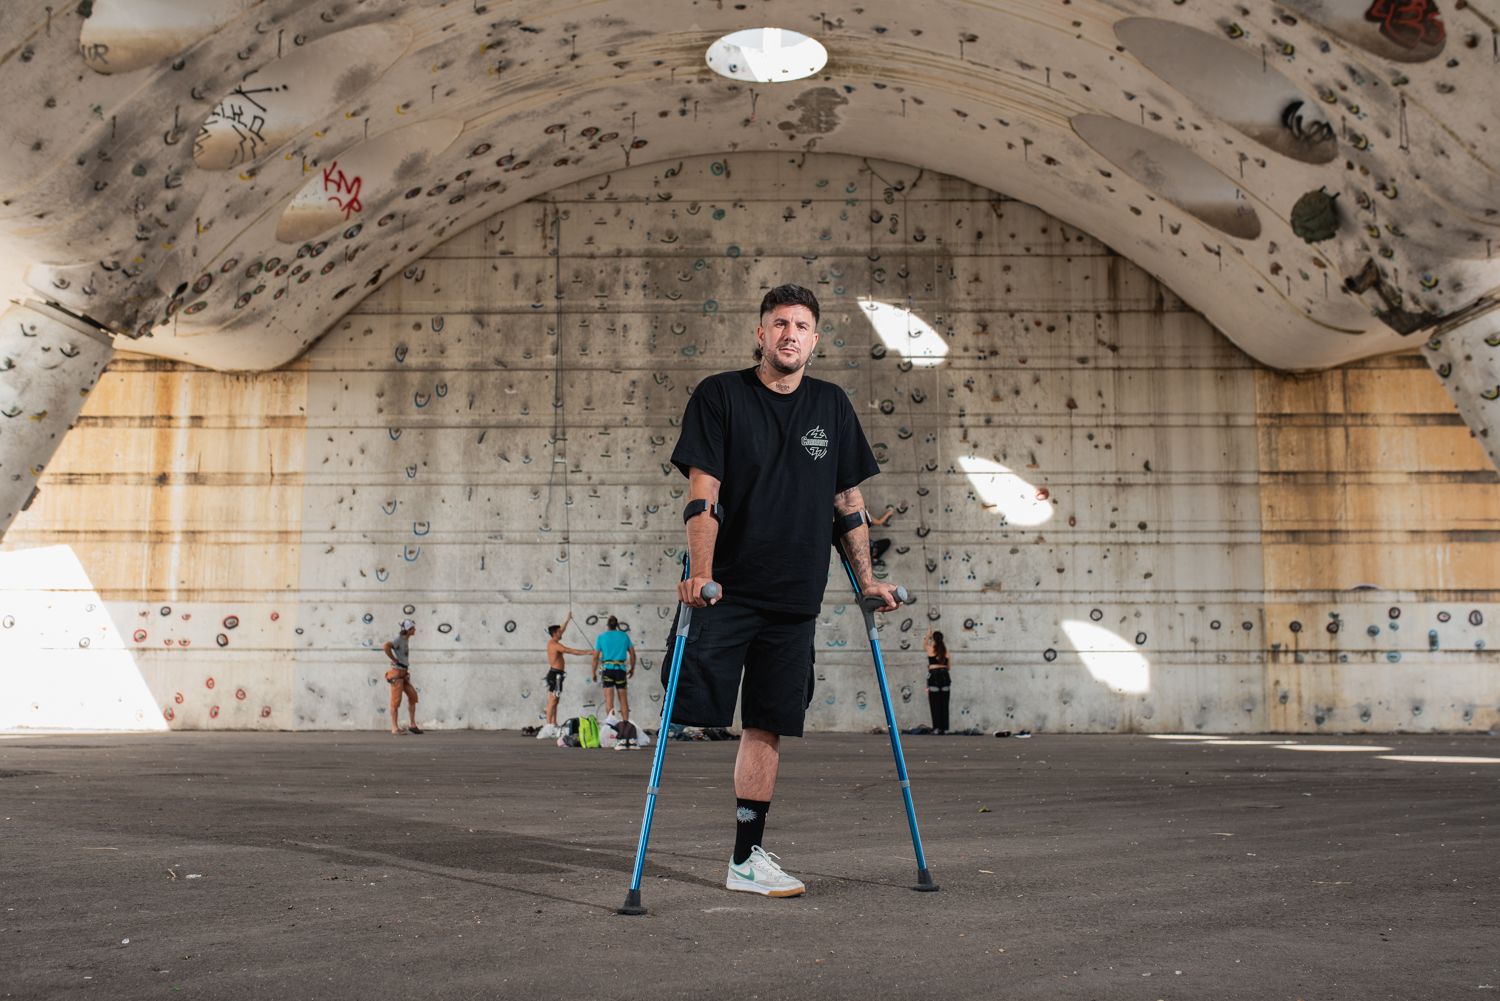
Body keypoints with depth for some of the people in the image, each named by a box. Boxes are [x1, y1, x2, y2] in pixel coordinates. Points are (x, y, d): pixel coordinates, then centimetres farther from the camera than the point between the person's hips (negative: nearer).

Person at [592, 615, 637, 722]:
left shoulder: (602, 637, 1)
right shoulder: (624, 636, 6)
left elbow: (595, 657, 0)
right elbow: (632, 654, 9)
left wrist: (594, 673, 8)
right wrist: (632, 669, 21)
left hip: (608, 669, -1)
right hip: (621, 669, 1)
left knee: (609, 700, -1)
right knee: (623, 699, 9)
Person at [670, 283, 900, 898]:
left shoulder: (831, 407, 11)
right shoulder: (719, 396, -1)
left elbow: (848, 502, 17)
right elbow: (702, 496, -9)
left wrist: (866, 581, 15)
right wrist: (700, 572, -21)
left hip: (794, 596, 4)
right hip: (726, 592, -4)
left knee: (767, 727, 7)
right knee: (692, 712, -9)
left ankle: (746, 859, 17)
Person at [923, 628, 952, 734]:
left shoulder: (931, 648, -4)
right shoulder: (945, 649, 5)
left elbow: (924, 643, 20)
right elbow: (949, 665, 12)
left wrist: (928, 635, 35)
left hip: (934, 676, -3)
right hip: (945, 675, 3)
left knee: (935, 703, 1)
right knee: (944, 704, 8)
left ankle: (936, 728, -2)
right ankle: (945, 728, 8)